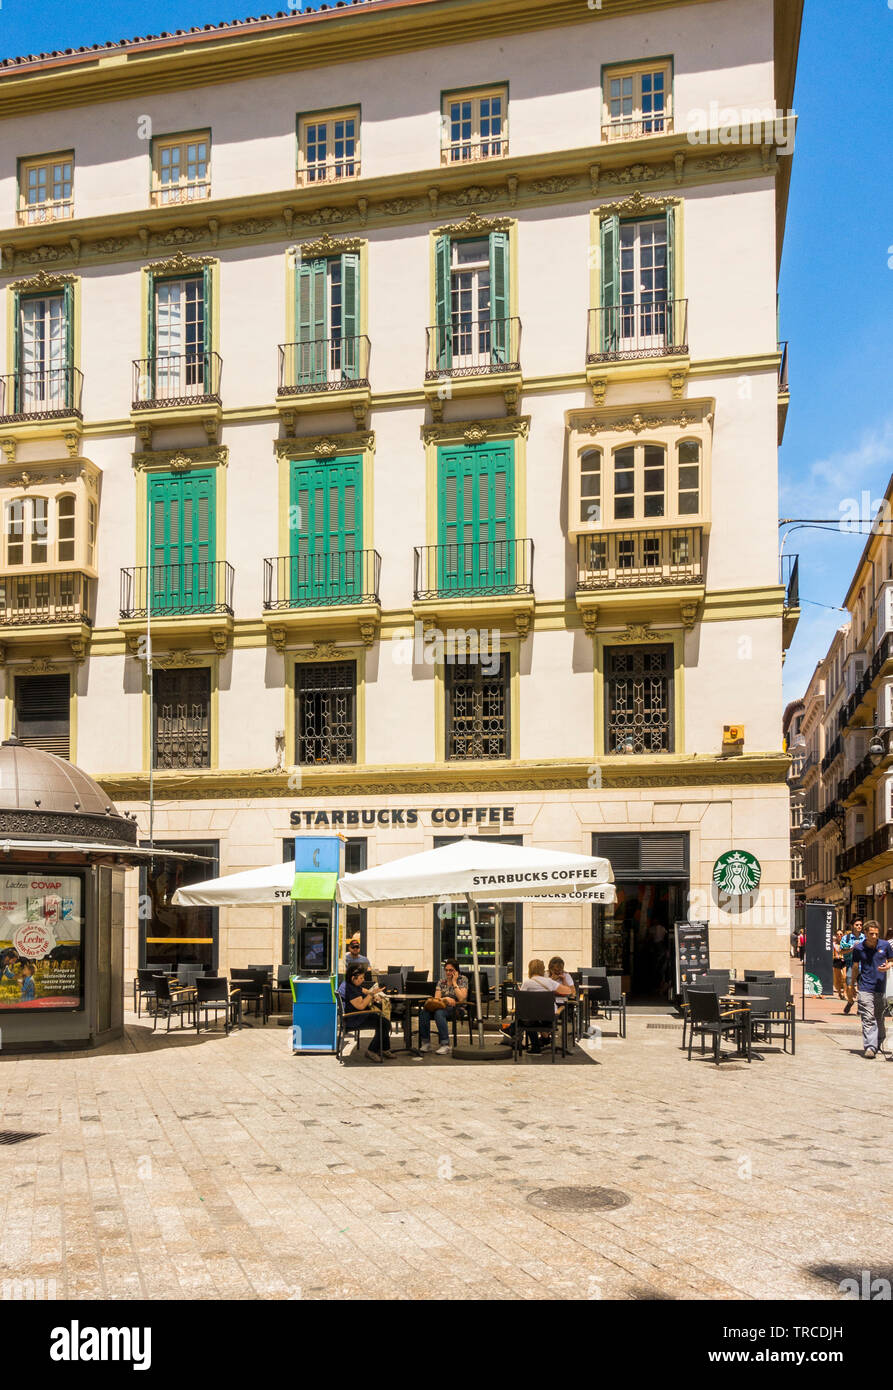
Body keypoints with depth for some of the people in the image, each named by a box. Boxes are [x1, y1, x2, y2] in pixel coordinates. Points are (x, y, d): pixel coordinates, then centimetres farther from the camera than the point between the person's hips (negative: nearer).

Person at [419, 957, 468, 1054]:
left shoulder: (463, 979, 5)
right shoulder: (441, 982, 16)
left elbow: (462, 998, -9)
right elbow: (436, 998, 2)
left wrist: (454, 982, -5)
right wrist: (445, 999, -19)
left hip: (457, 1009, -4)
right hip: (443, 1007, 4)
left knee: (439, 1013, -37)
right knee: (424, 1012, -28)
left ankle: (445, 1044, -36)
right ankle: (425, 1043, -25)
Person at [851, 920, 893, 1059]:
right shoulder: (858, 949, -1)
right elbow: (855, 968, 12)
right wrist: (853, 984, 15)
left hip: (881, 987, 2)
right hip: (865, 988, -2)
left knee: (879, 1018, 14)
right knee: (868, 1019, -10)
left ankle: (880, 1043, 33)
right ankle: (870, 1047, -13)